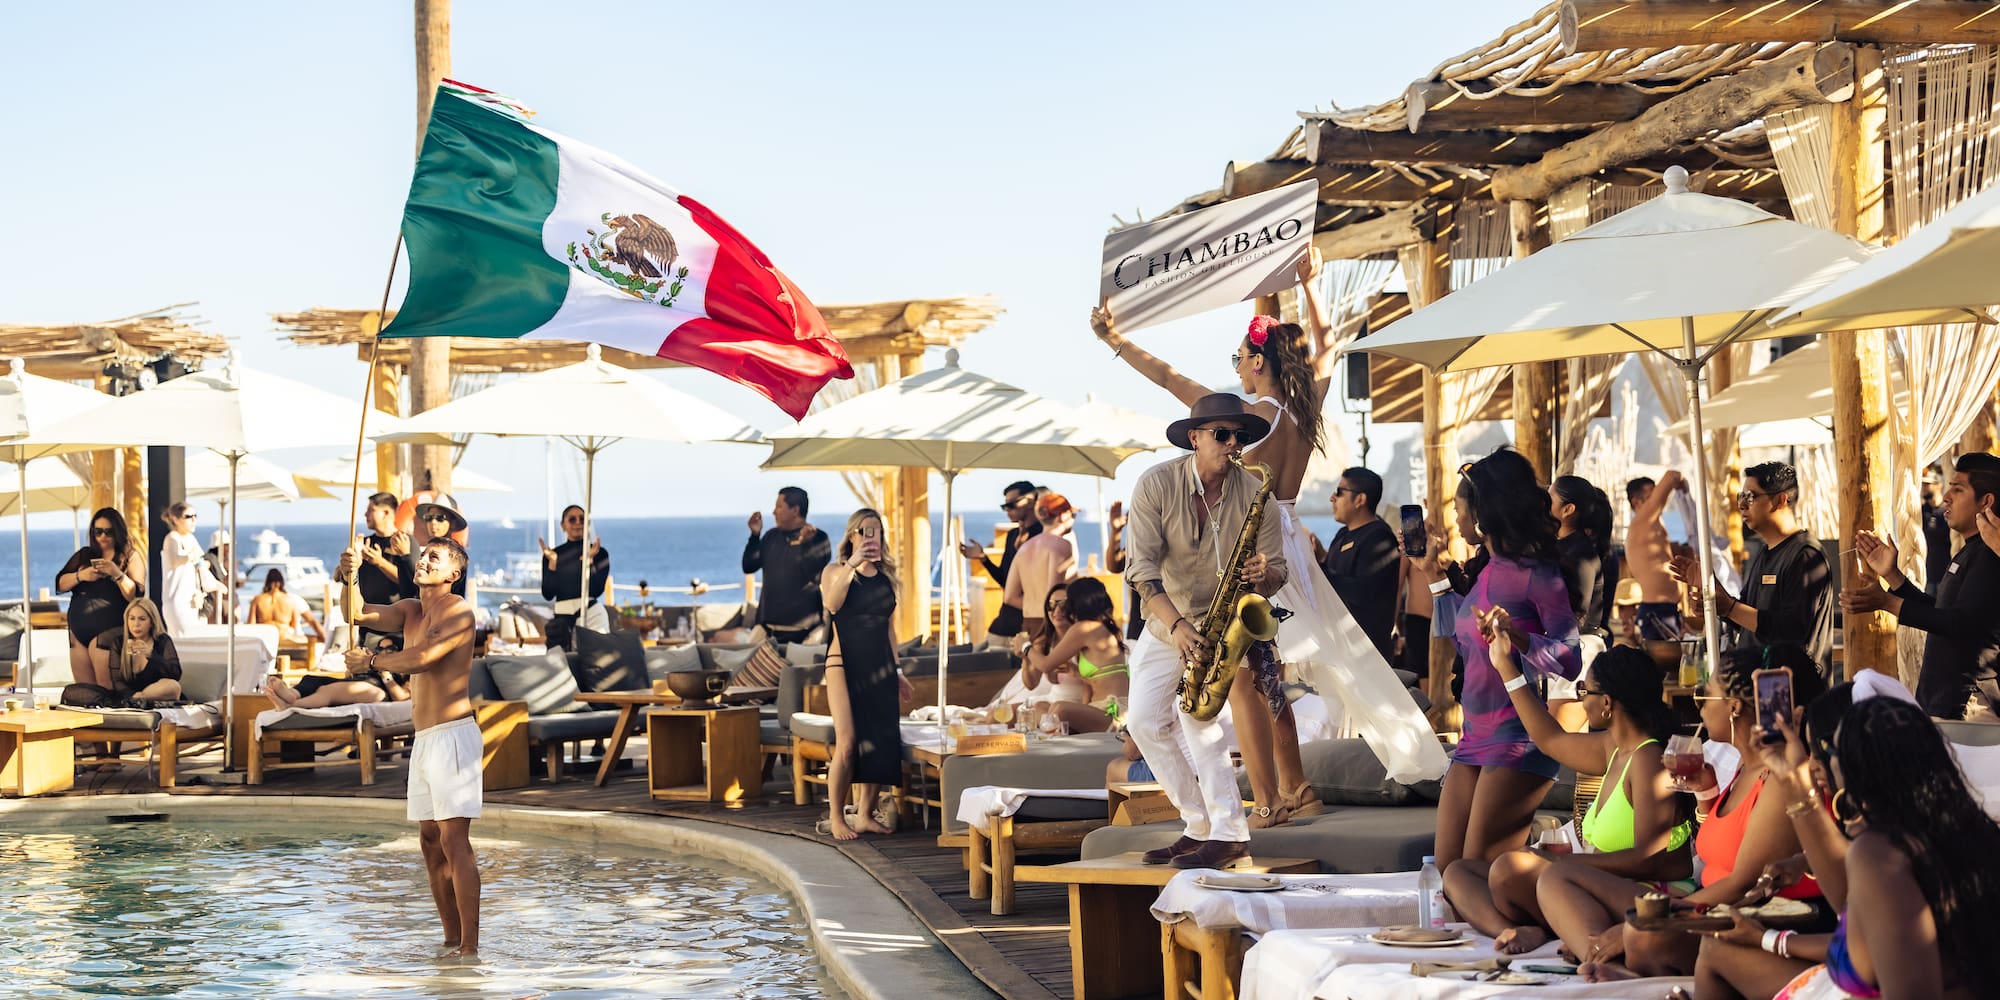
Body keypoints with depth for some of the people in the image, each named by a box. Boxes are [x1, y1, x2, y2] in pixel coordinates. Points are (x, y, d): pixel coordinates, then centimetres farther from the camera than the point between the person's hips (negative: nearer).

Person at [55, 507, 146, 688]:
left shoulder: (131, 557, 4)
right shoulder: (83, 556, 17)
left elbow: (136, 596, -5)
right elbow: (60, 584, 10)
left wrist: (117, 574, -19)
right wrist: (81, 576, -7)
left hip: (109, 633, -5)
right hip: (79, 632, 5)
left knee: (106, 693, -13)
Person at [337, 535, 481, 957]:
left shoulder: (458, 612, -9)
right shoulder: (410, 610, 16)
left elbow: (422, 658, -21)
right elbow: (356, 614, 9)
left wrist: (371, 661, -6)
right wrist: (349, 577, -10)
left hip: (453, 734, -9)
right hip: (423, 739, 9)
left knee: (454, 839, -13)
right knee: (430, 841, 8)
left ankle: (470, 948, -15)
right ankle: (452, 941, 13)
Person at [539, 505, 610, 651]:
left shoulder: (599, 553, 3)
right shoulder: (553, 554, 9)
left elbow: (597, 590, -5)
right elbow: (548, 594, 2)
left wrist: (589, 561, -12)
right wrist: (552, 563, -6)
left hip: (591, 613, -2)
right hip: (562, 616, 2)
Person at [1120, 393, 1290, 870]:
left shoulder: (1254, 494, -13)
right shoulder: (1156, 484, -16)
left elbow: (1276, 571, -8)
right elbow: (1140, 566, -20)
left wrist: (1263, 574, -33)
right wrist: (1176, 625, -31)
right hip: (1166, 620, 3)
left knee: (1196, 714, -21)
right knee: (1144, 720, -3)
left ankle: (1228, 833, -18)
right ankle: (1201, 824, 5)